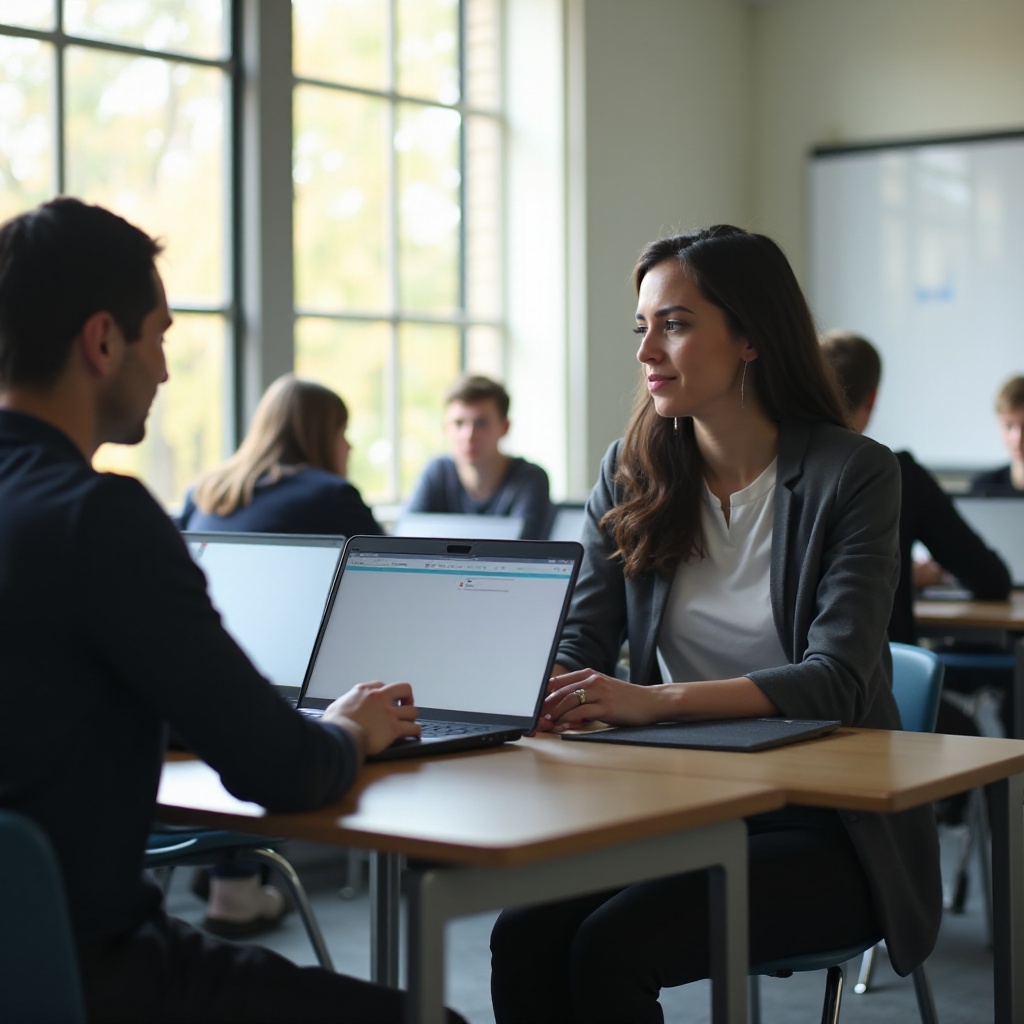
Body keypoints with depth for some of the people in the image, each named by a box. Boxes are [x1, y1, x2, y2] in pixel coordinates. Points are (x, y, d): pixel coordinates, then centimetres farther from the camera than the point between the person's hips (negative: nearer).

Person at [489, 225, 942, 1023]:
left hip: (823, 828, -4)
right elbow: (578, 643, 4)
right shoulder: (631, 474, 8)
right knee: (524, 936, -23)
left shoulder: (854, 474, -8)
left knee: (611, 945, -26)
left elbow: (834, 680, -18)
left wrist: (658, 701, -32)